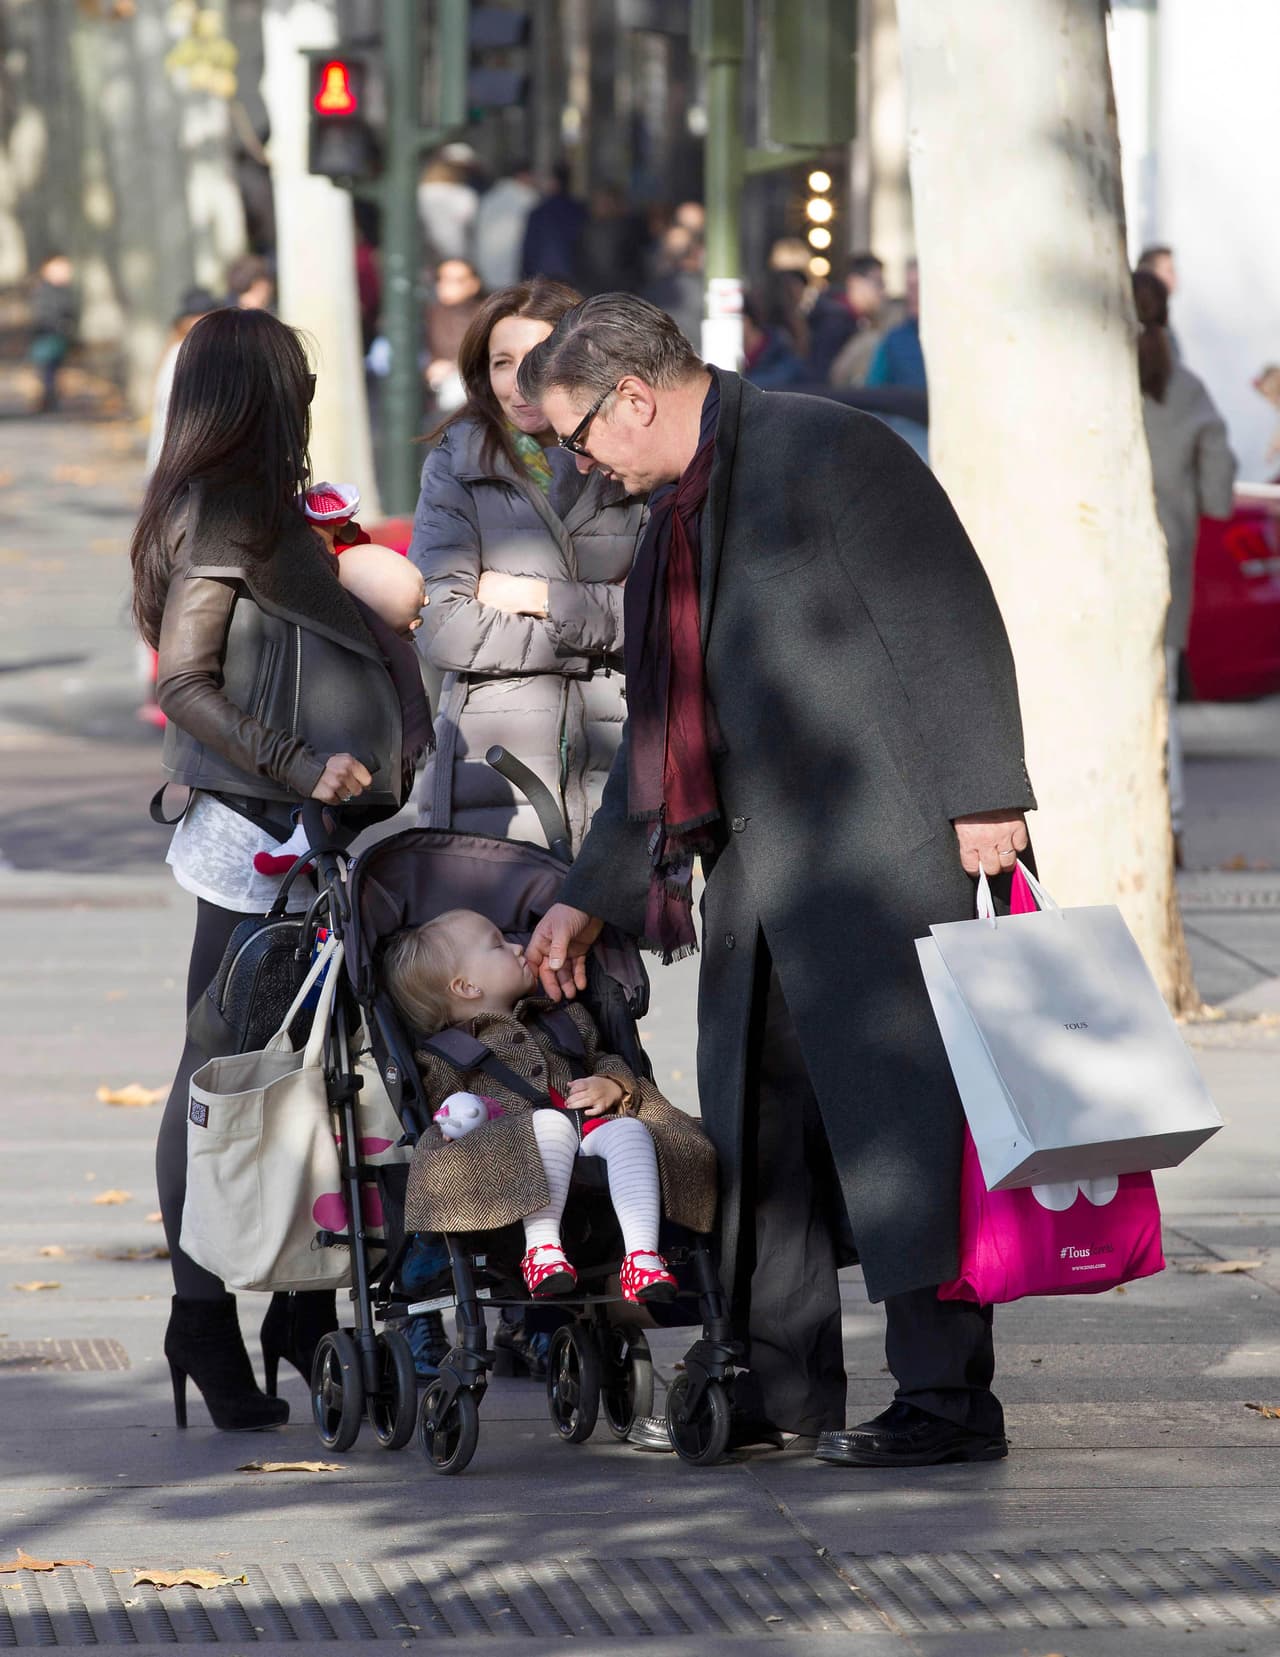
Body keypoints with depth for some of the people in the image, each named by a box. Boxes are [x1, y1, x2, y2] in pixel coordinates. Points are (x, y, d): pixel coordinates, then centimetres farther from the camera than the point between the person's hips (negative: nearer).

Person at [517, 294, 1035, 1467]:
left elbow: (949, 620, -13)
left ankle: (948, 1395, -7)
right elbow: (659, 730, 26)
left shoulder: (825, 451, -9)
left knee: (901, 1113, -9)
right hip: (753, 865, 9)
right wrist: (589, 897, 26)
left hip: (875, 850, -9)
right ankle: (784, 1381, 20)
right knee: (757, 1118, 11)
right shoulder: (675, 514, 19)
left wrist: (981, 796, -18)